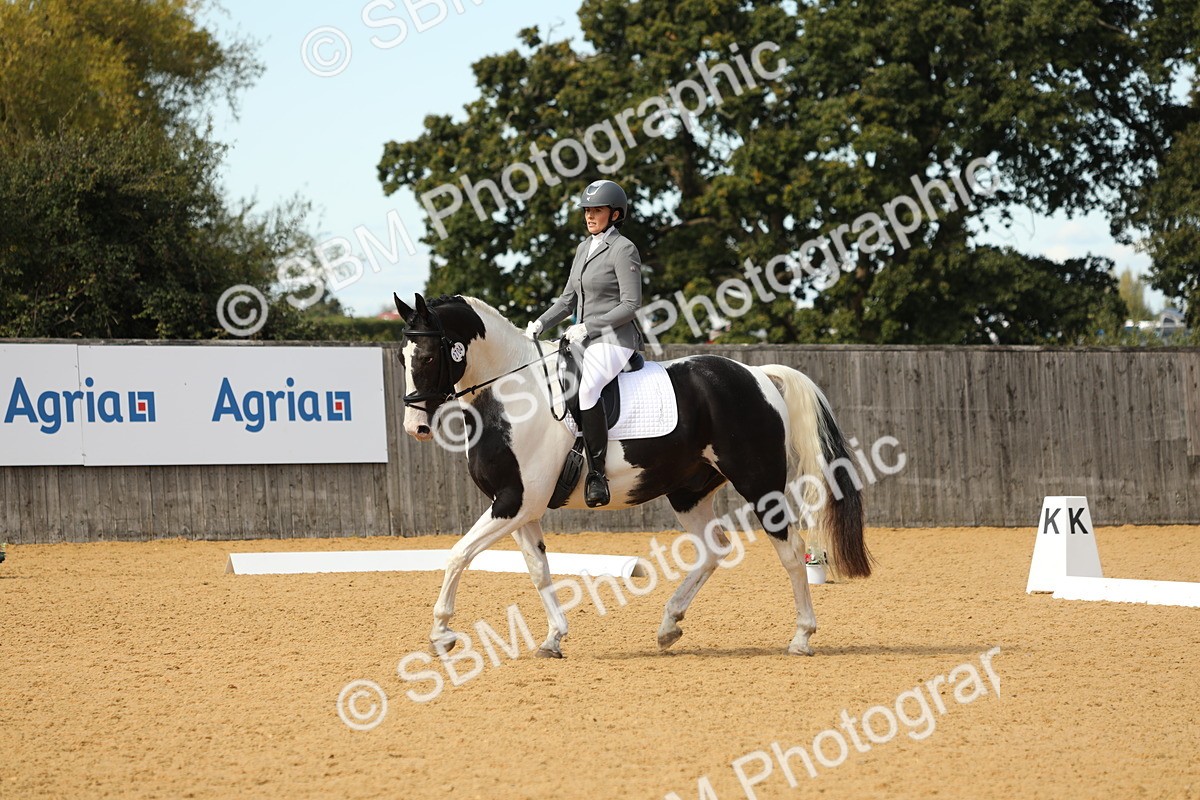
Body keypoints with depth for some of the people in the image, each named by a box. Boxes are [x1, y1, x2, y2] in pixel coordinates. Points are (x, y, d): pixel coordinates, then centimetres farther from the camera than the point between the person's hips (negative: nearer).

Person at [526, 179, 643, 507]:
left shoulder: (623, 249, -9)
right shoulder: (584, 248, 16)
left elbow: (631, 305, -14)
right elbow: (569, 298, 19)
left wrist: (589, 327, -18)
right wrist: (541, 323, 3)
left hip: (614, 339, -10)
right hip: (583, 339, 10)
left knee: (585, 388, -34)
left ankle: (597, 474, -32)